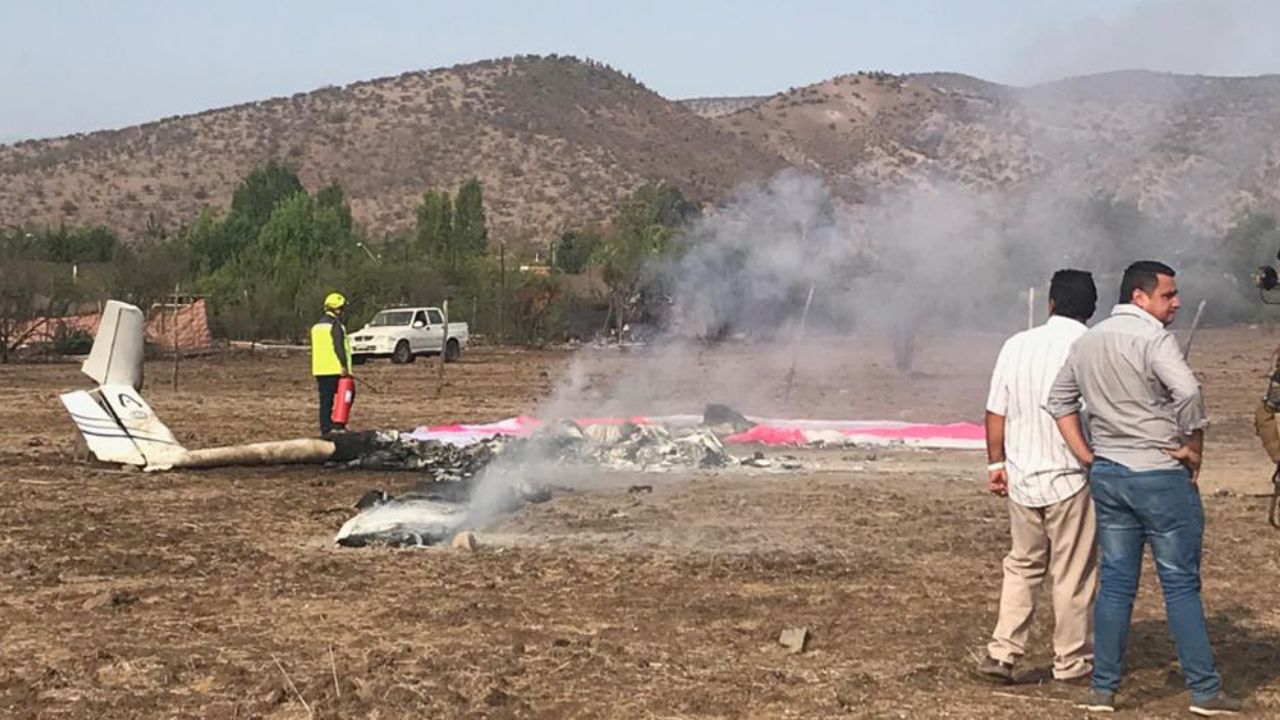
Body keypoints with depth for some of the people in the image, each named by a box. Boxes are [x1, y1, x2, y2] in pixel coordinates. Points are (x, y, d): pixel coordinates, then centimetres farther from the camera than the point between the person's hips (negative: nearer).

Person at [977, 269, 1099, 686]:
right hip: (1071, 479, -4)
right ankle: (1072, 662, 17)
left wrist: (996, 464, 14)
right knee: (1073, 574, 8)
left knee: (1022, 565, 17)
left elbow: (996, 413, 4)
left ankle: (1002, 653, 10)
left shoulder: (1017, 346, 1)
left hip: (1021, 478, 4)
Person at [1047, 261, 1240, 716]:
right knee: (1181, 585, 1)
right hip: (1160, 476, -7)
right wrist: (1193, 447, -15)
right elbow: (1188, 392, -29)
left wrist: (1088, 457, 15)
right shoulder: (1152, 338, -15)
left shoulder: (1087, 342, 11)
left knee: (1116, 583, 11)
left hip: (1107, 475, 7)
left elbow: (1059, 400, 19)